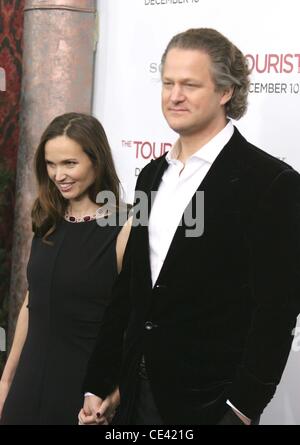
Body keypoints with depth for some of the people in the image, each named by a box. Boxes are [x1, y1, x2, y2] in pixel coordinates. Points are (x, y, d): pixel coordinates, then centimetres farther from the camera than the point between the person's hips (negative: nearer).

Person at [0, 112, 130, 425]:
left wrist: (115, 398, -15)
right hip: (31, 381, 5)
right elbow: (32, 304, 12)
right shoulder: (47, 225, 4)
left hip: (89, 386, -5)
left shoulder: (123, 231, -13)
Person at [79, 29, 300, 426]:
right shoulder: (153, 175, 8)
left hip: (209, 403, -6)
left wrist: (243, 409, -16)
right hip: (137, 394, 6)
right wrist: (99, 385, 11)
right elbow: (128, 288, 12)